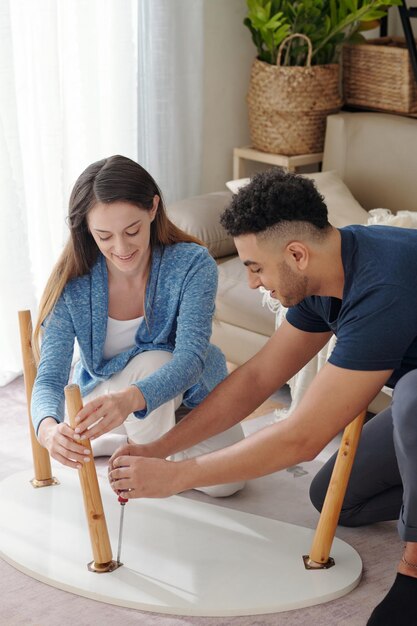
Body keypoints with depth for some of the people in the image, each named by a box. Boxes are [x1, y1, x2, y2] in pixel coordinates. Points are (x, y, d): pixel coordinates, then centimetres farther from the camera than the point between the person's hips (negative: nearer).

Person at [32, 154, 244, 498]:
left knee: (226, 481, -20)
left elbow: (191, 357, -37)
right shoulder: (72, 286, -23)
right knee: (152, 361, -35)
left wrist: (131, 398, -59)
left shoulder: (193, 265, -26)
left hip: (188, 389, 1)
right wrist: (48, 428, -53)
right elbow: (50, 376, -28)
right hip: (105, 393, -1)